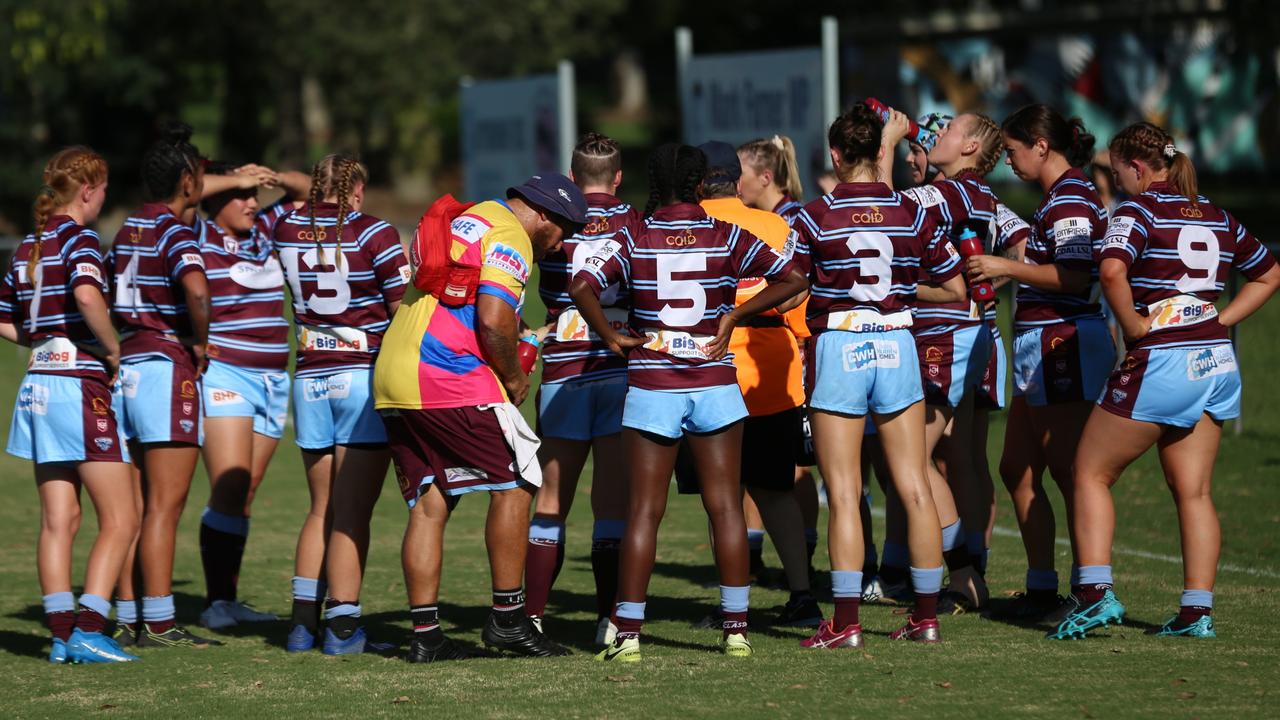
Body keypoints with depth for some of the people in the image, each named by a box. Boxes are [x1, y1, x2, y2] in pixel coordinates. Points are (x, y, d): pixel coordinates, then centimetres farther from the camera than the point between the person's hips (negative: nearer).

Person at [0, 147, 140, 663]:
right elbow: (87, 295, -29)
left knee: (58, 520, 8)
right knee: (120, 520, -3)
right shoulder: (78, 239, -10)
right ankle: (88, 627, -12)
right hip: (80, 386, -8)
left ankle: (61, 633, 6)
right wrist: (113, 350, -16)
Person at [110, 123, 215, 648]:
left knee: (136, 506, 11)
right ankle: (157, 623, -6)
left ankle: (127, 619, 11)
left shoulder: (127, 231, 13)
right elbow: (196, 289, -30)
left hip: (126, 366, 8)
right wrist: (200, 342, -15)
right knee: (165, 506, -6)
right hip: (167, 369, -8)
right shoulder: (175, 233, -12)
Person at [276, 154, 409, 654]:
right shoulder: (373, 234, -9)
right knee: (352, 514, -2)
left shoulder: (288, 229, 4)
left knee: (321, 510, 15)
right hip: (365, 379, -5)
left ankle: (303, 620, 12)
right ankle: (342, 626, -2)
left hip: (310, 380, 5)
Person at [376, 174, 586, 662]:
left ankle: (425, 634, 5)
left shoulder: (469, 219, 24)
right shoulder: (510, 238, -6)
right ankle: (507, 617, -1)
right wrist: (515, 378, -2)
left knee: (428, 505, 8)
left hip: (392, 382, 9)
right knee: (514, 485, -2)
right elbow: (492, 320, -17)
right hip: (447, 381, -9)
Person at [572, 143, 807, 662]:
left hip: (651, 386, 0)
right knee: (725, 506, 5)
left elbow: (582, 287, -15)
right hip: (715, 384, 0)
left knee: (644, 510, 3)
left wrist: (612, 338, -4)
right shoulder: (725, 238, -1)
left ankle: (628, 632, 0)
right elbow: (792, 279, -5)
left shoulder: (634, 240, -2)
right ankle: (736, 629, 5)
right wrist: (735, 315, 0)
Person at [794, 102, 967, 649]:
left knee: (843, 494, -2)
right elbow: (955, 289, 8)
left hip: (837, 348, -3)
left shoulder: (815, 218, -8)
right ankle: (927, 615, 9)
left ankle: (845, 622, -5)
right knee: (914, 488, 7)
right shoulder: (911, 214, 1)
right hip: (896, 346, 3)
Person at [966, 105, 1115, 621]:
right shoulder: (1061, 196, 18)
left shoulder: (1070, 199, -14)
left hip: (1062, 344, -11)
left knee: (1069, 474, -6)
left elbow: (1075, 276, -23)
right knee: (1017, 471, 12)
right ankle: (1041, 588, 17)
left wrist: (1005, 267, -18)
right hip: (1041, 350, 11)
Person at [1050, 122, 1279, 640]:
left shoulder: (1139, 211, -8)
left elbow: (1112, 270, -27)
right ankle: (1197, 611, 4)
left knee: (1091, 475, 4)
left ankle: (1095, 592, -6)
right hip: (1216, 365, 7)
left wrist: (1134, 325, -13)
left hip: (1158, 364, -7)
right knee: (1193, 492, 9)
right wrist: (1221, 320, 15)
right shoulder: (1219, 219, 13)